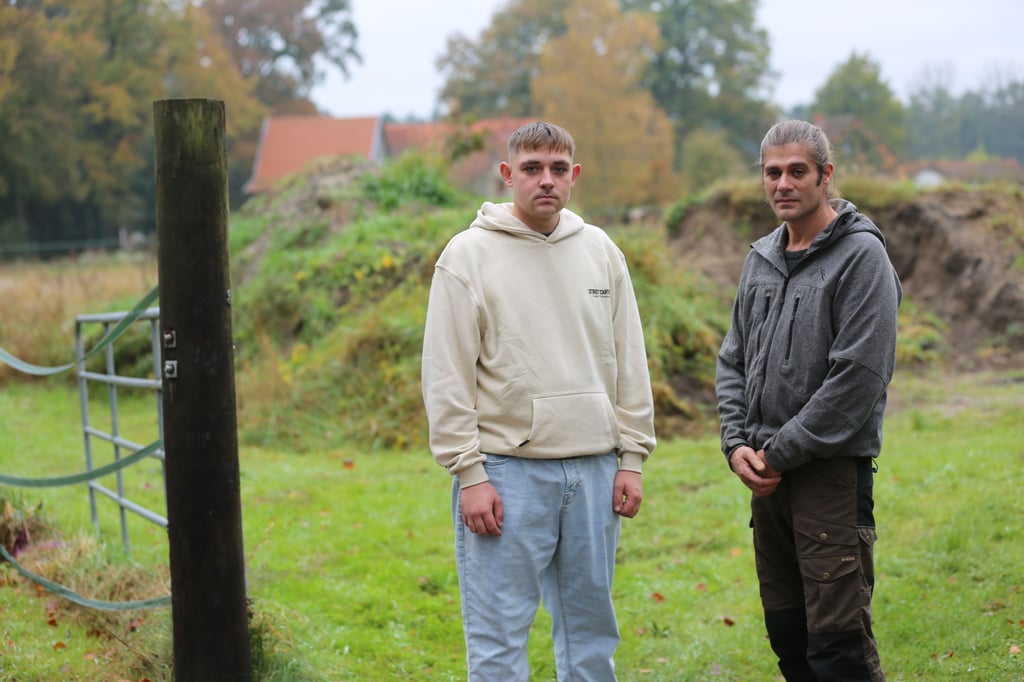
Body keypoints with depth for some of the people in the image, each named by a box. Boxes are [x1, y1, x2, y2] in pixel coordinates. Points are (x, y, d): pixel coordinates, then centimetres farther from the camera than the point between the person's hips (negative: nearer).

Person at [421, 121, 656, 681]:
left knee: (591, 627, 12)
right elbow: (447, 377, -6)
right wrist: (469, 474, -11)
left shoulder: (600, 251, 10)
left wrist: (632, 457, 6)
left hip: (593, 469, 4)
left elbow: (630, 362, 12)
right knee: (498, 635, -2)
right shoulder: (469, 255, -3)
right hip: (507, 471, -4)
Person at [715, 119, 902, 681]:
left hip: (832, 468, -7)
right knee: (786, 631, 13)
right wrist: (737, 443, 1)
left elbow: (858, 375, -17)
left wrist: (780, 452, -14)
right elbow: (734, 361, 17)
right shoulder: (762, 258, 14)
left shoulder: (861, 255, -10)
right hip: (769, 471, 7)